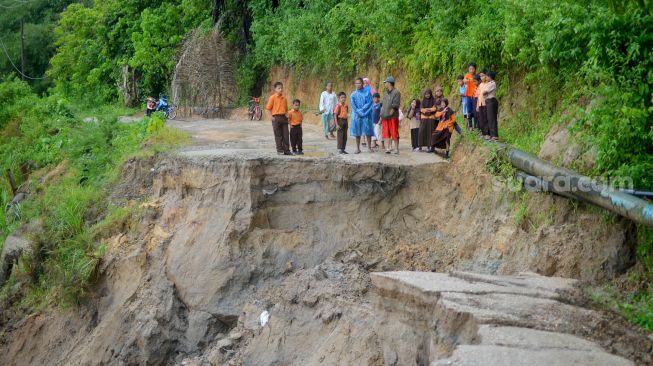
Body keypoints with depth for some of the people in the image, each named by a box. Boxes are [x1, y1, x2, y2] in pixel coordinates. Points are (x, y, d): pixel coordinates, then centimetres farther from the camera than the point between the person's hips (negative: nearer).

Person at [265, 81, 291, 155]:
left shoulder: (284, 98, 11)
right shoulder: (272, 98, -4)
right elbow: (269, 108, -5)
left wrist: (286, 115, 4)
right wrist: (272, 117, -12)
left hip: (284, 117, 5)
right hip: (276, 117, -5)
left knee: (286, 135, 4)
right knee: (278, 135, 1)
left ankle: (286, 150, 10)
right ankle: (279, 150, 7)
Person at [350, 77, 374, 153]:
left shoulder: (367, 92, 1)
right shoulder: (353, 95, 5)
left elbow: (369, 103, -5)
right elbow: (354, 106, 1)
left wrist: (362, 110, -9)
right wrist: (360, 113, -9)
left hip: (366, 116, -1)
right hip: (357, 115, 2)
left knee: (368, 132, -2)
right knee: (357, 133, 3)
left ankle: (369, 147, 6)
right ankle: (358, 148, 9)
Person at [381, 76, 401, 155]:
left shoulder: (396, 93, -5)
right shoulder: (385, 93, 18)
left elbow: (395, 105, -12)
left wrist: (390, 113, -17)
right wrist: (381, 115, 13)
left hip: (393, 117, -7)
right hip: (385, 117, 7)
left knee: (394, 133, -4)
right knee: (386, 133, 5)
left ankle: (396, 148, 1)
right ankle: (389, 147, 9)